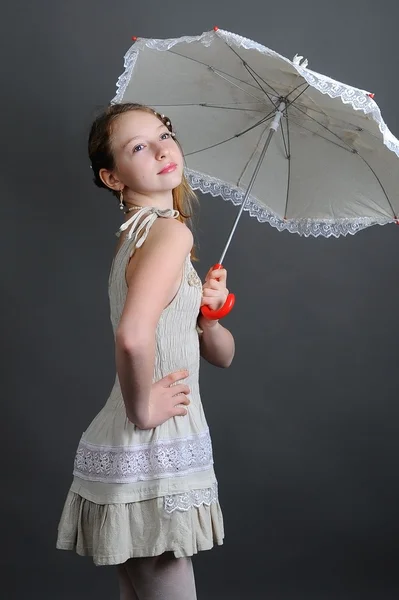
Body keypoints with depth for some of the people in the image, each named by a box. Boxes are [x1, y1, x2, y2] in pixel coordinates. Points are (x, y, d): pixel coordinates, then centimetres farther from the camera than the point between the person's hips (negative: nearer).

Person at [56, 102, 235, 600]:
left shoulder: (136, 233, 12)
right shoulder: (171, 229, -15)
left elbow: (221, 355, 15)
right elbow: (133, 337, -36)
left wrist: (207, 315, -4)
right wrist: (143, 408, -20)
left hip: (137, 457, 9)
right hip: (152, 457, -9)